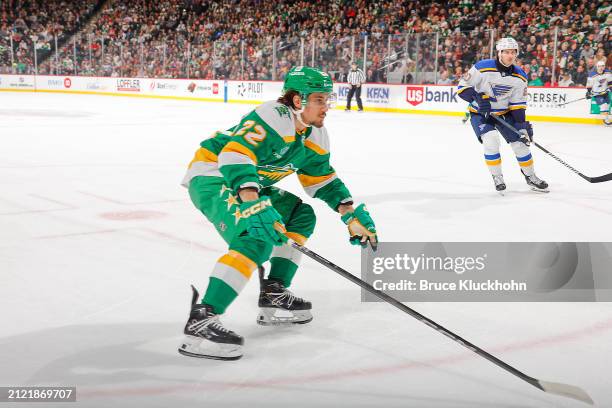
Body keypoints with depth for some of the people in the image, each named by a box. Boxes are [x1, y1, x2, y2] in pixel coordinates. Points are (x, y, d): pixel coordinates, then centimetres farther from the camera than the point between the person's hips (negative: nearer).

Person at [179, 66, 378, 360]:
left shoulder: (315, 135, 6)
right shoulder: (272, 117, -24)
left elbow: (321, 179, 17)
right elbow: (235, 156, -36)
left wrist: (351, 213, 7)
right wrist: (252, 202, -48)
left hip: (249, 185, 10)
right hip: (211, 175, -10)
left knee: (301, 215, 14)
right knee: (258, 239, -29)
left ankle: (274, 294, 14)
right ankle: (201, 321, -35)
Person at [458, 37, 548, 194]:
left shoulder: (520, 76, -9)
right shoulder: (482, 68, -22)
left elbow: (518, 104, -5)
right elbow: (463, 86, -17)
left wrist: (522, 126, -12)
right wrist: (478, 99, -32)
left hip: (504, 113, 4)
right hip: (480, 113, -4)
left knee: (520, 141, -2)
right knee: (491, 140, -26)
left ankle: (530, 177, 20)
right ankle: (497, 177, -7)